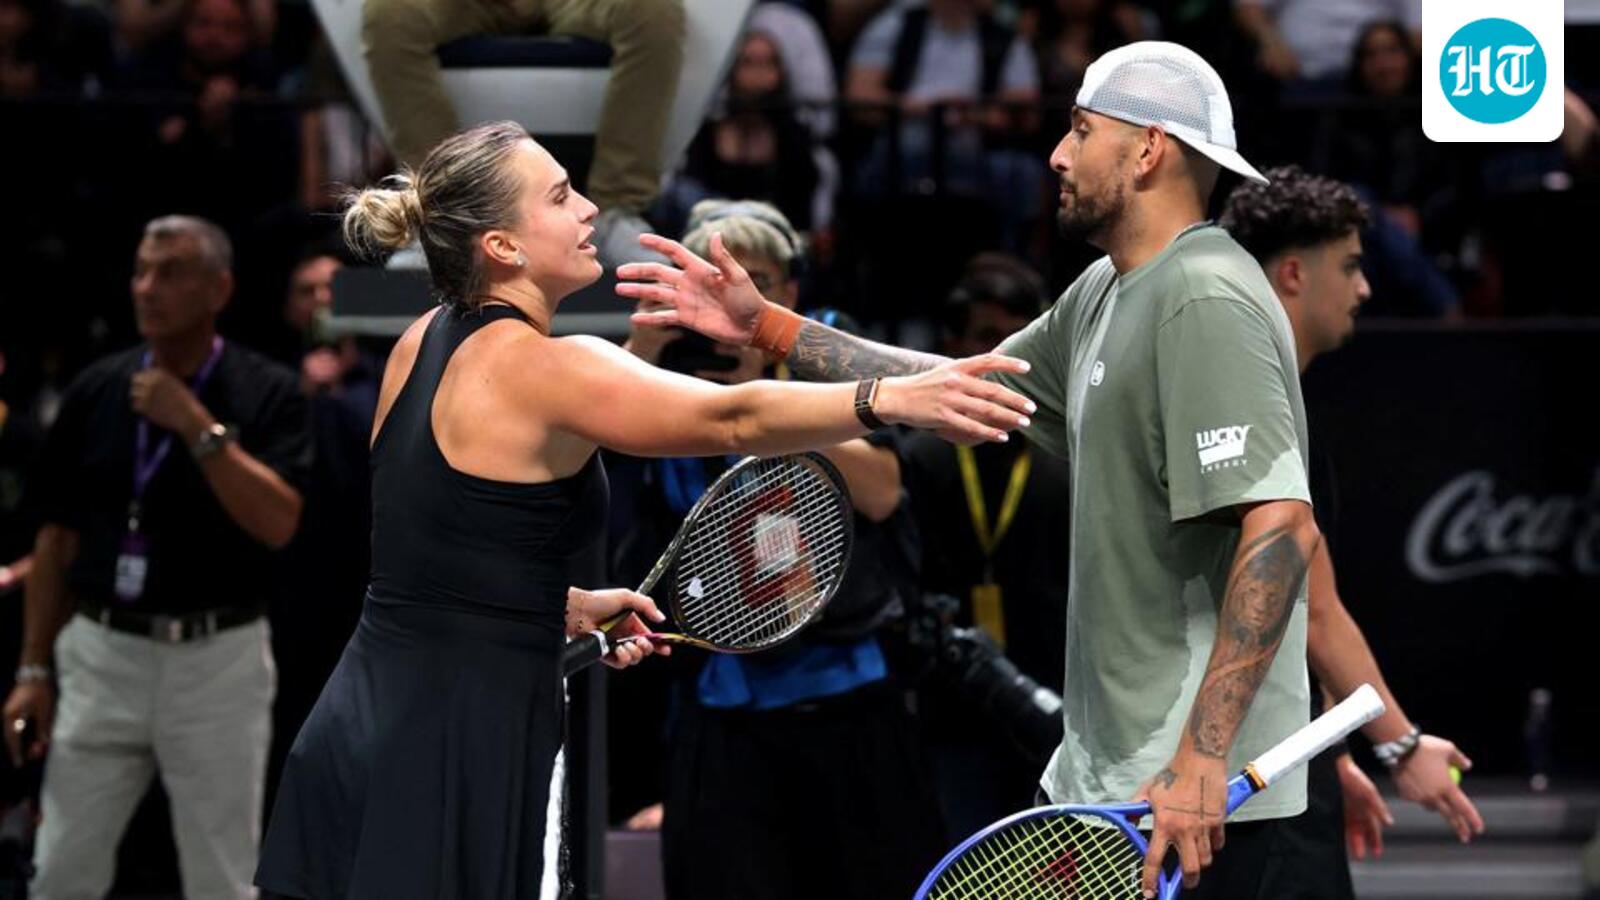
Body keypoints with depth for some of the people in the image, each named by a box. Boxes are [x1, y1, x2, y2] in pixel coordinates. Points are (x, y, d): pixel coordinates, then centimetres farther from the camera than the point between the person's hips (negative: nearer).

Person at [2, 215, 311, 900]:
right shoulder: (97, 390, 7)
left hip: (217, 660, -3)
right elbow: (57, 536, 11)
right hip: (100, 655, 3)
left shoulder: (267, 393, -3)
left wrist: (198, 426, -20)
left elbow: (278, 523, -16)